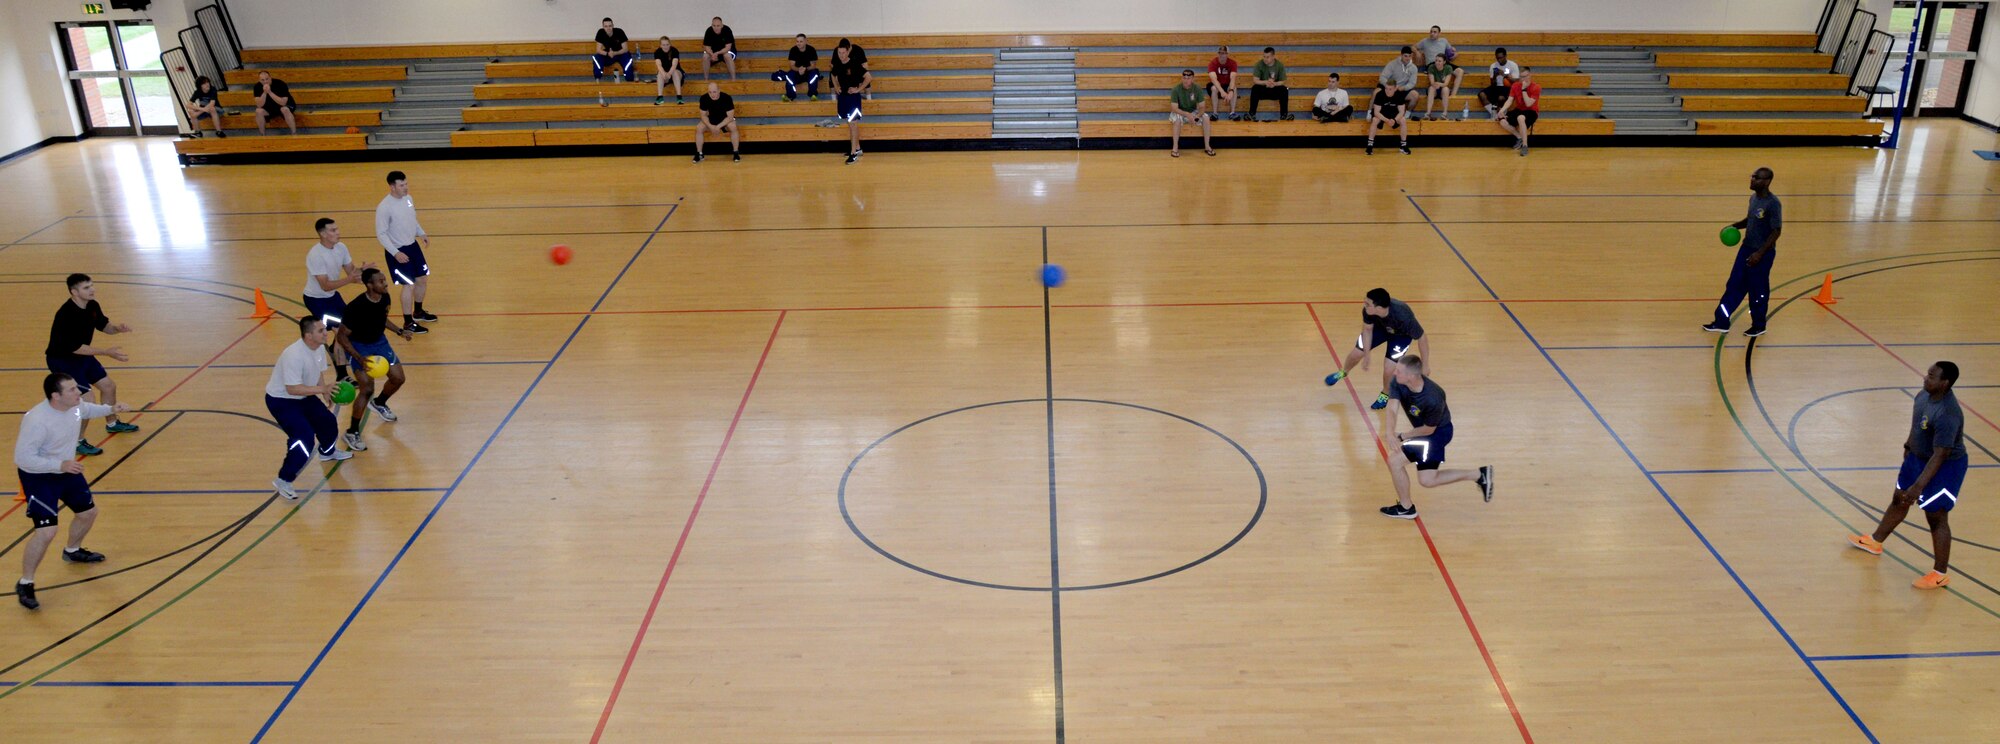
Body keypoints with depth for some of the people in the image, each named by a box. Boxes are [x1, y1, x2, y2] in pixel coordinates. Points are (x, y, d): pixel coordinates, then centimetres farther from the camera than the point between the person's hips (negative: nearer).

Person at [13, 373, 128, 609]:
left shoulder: (75, 404, -12)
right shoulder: (37, 421, -35)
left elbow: (87, 410, 15)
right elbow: (22, 458, -31)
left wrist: (110, 410, 2)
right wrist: (60, 465, -37)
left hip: (67, 470, 8)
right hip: (38, 477, -8)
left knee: (89, 512, 22)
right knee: (46, 531, -17)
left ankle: (72, 551, 53)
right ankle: (25, 584, 1)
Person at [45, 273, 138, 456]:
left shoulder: (92, 306, -8)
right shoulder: (66, 315, -32)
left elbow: (104, 326, 9)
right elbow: (74, 347, -31)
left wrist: (117, 328, -14)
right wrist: (106, 352, -32)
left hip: (82, 355, 9)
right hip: (62, 359, -9)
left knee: (109, 386, 19)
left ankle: (112, 423, 44)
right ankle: (77, 442, 3)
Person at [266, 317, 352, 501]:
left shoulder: (320, 348, -7)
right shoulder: (294, 355, -34)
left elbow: (319, 373, 7)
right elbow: (292, 388, -35)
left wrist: (326, 393, -9)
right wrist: (323, 389, -37)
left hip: (304, 397, 9)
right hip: (281, 400, -9)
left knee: (328, 422, 19)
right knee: (304, 438, -20)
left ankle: (327, 452, 51)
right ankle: (283, 480, -9)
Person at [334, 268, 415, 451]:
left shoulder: (385, 297, -12)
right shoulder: (356, 307, -32)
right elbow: (342, 336, -25)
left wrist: (399, 331, 6)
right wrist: (359, 358, -33)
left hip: (380, 341, 7)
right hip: (360, 347, -7)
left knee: (398, 378, 11)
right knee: (367, 389, -15)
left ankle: (379, 403, 43)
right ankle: (351, 433, 0)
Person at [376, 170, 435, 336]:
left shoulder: (408, 198, 0)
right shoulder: (384, 207, -22)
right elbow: (381, 234, -19)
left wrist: (422, 234, 5)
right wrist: (396, 253, -23)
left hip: (413, 246, 8)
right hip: (397, 251, -8)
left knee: (422, 279, 17)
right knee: (408, 285, -4)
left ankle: (418, 311, 39)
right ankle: (408, 323, 10)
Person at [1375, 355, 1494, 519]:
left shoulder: (1432, 399, -35)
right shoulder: (1397, 384, -19)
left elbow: (1429, 429, -20)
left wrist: (1401, 436, -14)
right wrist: (1390, 434, -45)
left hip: (1437, 432, -8)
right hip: (1422, 429, 8)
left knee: (1395, 461, -15)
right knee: (1428, 480, 13)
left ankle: (1405, 508, 7)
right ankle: (1479, 475, 23)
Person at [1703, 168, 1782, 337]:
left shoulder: (1773, 204, -21)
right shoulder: (1753, 198, 5)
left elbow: (1776, 231, -20)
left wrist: (1760, 253, -22)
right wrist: (1735, 226, 3)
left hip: (1762, 254, -8)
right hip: (1746, 248, 8)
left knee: (1758, 291, 5)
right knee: (1734, 285, 11)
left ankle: (1758, 326, 23)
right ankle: (1721, 323, 18)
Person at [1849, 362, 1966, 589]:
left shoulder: (1947, 415, -35)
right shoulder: (1925, 396, -9)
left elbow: (1939, 456, -33)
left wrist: (1918, 486, -34)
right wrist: (1909, 445, 26)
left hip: (1944, 467, -9)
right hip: (1918, 457, 9)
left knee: (1936, 517, 1)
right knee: (1898, 501, 24)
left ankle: (1941, 574, 15)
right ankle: (1875, 542, 44)